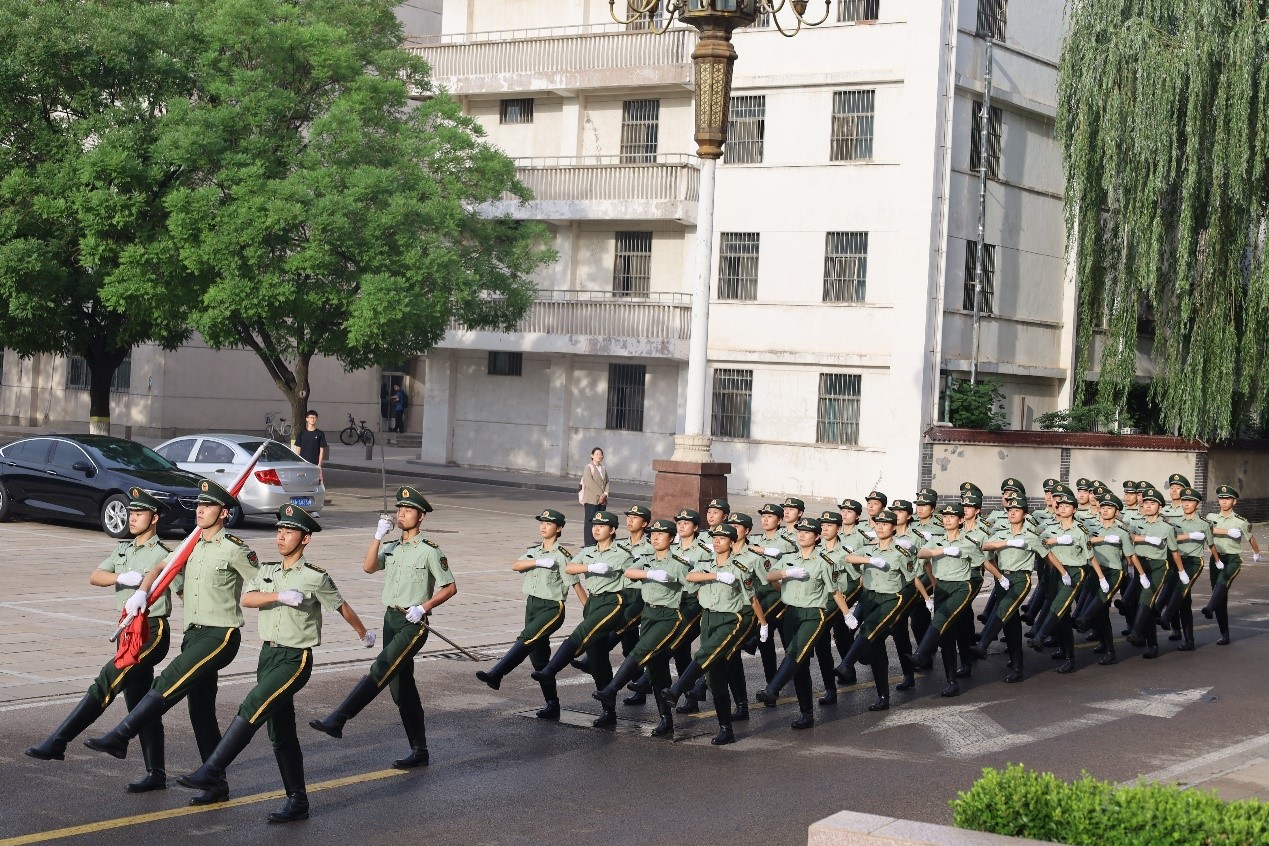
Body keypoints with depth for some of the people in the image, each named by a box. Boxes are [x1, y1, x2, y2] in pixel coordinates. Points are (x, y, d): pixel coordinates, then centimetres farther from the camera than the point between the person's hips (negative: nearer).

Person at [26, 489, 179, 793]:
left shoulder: (164, 555, -8)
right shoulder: (123, 550, 13)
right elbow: (94, 577, 1)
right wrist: (122, 577, -18)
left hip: (153, 632, -8)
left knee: (106, 683, -18)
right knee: (139, 704, 9)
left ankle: (56, 744, -20)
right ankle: (155, 774, 14)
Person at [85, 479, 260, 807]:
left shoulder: (234, 549, -9)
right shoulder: (192, 546, 14)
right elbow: (162, 568, 23)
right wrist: (141, 592, 7)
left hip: (221, 635, -8)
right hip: (194, 634, 8)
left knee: (168, 683, -21)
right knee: (201, 711, 8)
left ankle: (119, 738, -21)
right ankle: (217, 784, 13)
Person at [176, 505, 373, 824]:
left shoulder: (316, 577, -6)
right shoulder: (267, 571, 10)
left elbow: (343, 608, 6)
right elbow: (246, 599, -7)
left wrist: (365, 635, 19)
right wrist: (280, 596, -22)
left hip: (296, 658, -7)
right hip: (268, 654, 7)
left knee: (252, 710, -22)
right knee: (280, 733, 8)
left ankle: (211, 772, -21)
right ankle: (297, 801, 15)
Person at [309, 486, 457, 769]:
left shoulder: (430, 551, -6)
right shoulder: (390, 548, 12)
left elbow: (450, 587, -5)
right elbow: (368, 567, -5)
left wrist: (423, 607, -15)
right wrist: (378, 536, -13)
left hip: (414, 624, -7)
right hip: (391, 618, 7)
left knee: (380, 671, -20)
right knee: (401, 686, 9)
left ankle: (336, 721, -24)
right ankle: (419, 751, 15)